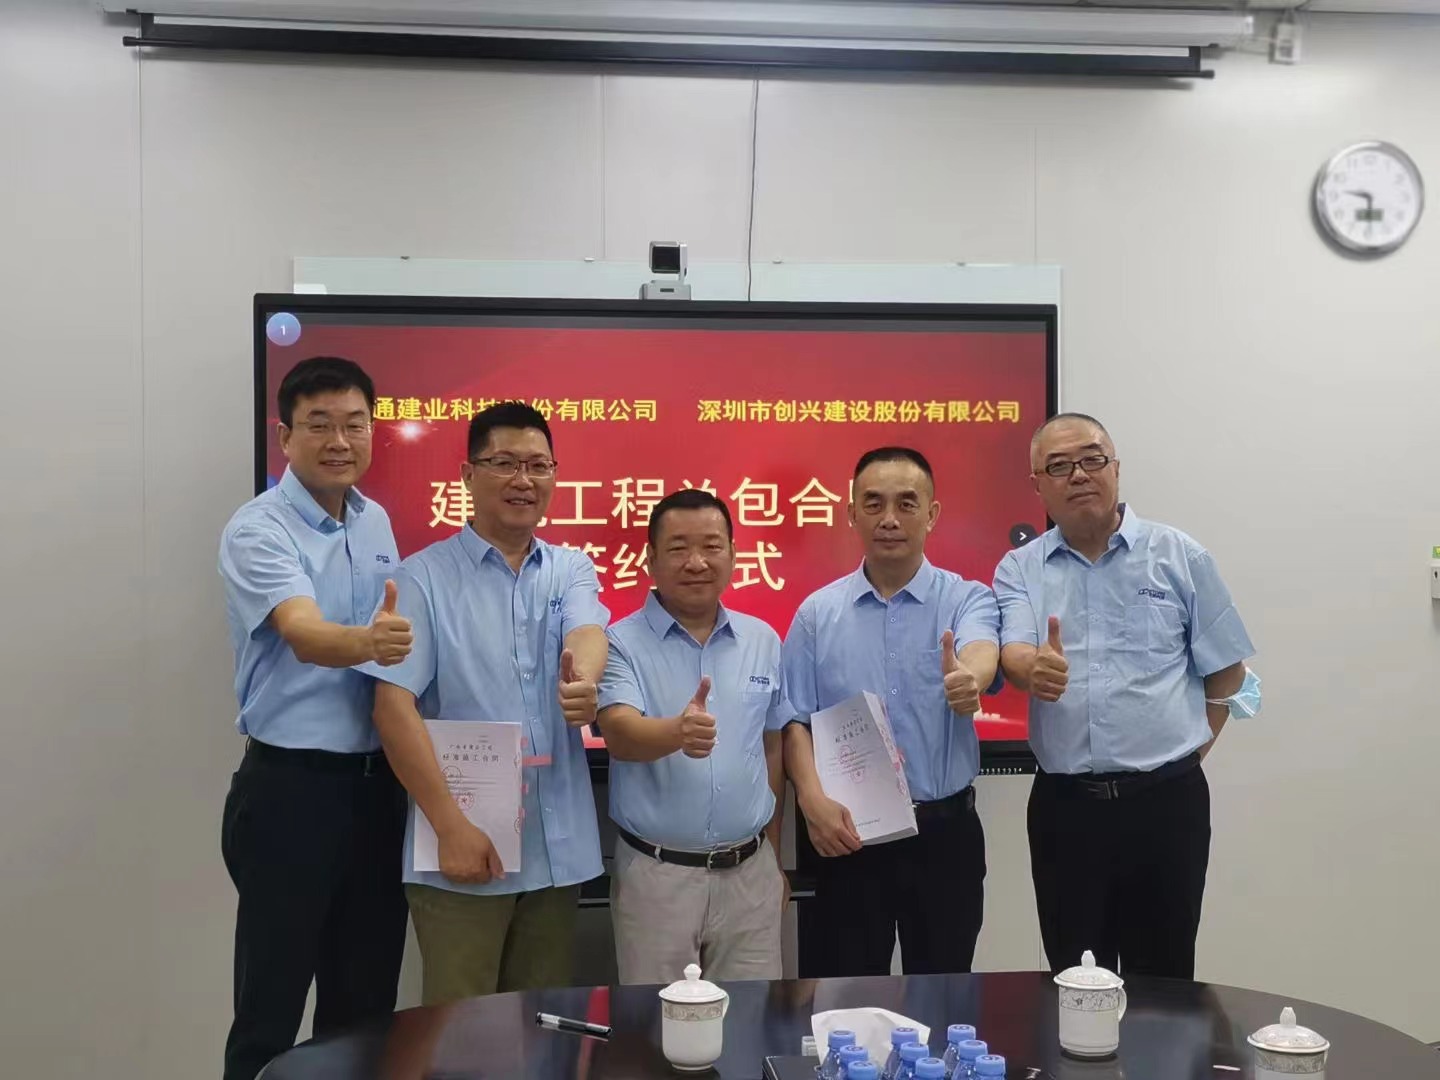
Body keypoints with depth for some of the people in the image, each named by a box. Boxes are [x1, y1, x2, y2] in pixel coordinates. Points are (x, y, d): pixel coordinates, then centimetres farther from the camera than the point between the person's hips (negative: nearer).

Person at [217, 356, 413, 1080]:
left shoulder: (377, 522, 8)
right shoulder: (257, 531, -14)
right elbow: (305, 637, -31)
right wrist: (368, 642, -50)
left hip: (376, 782, 6)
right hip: (291, 788, -6)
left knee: (366, 998, 15)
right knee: (272, 1005, 4)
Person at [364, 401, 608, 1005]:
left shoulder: (572, 571, 9)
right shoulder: (423, 577, -3)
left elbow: (587, 634, -12)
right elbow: (393, 705, -10)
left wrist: (583, 681, -36)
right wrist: (450, 825, -15)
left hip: (558, 847, 4)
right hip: (464, 844, -4)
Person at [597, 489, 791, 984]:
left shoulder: (763, 641, 5)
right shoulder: (622, 642, -7)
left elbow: (773, 750, 13)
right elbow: (620, 733, -23)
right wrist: (678, 732, -44)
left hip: (749, 872, 3)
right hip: (655, 873, -3)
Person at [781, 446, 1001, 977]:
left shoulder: (967, 599, -2)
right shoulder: (817, 613, 2)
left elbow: (981, 653, -25)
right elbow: (795, 720, 1)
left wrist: (967, 679, -48)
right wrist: (814, 800, -15)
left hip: (944, 832, 0)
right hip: (849, 833, 1)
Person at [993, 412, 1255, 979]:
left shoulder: (1180, 557, 2)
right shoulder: (1019, 568, 5)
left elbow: (1226, 672, 7)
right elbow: (1013, 652, -13)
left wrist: (1187, 749, 5)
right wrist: (1034, 669, -34)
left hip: (1166, 800, -1)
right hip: (1063, 804, 1)